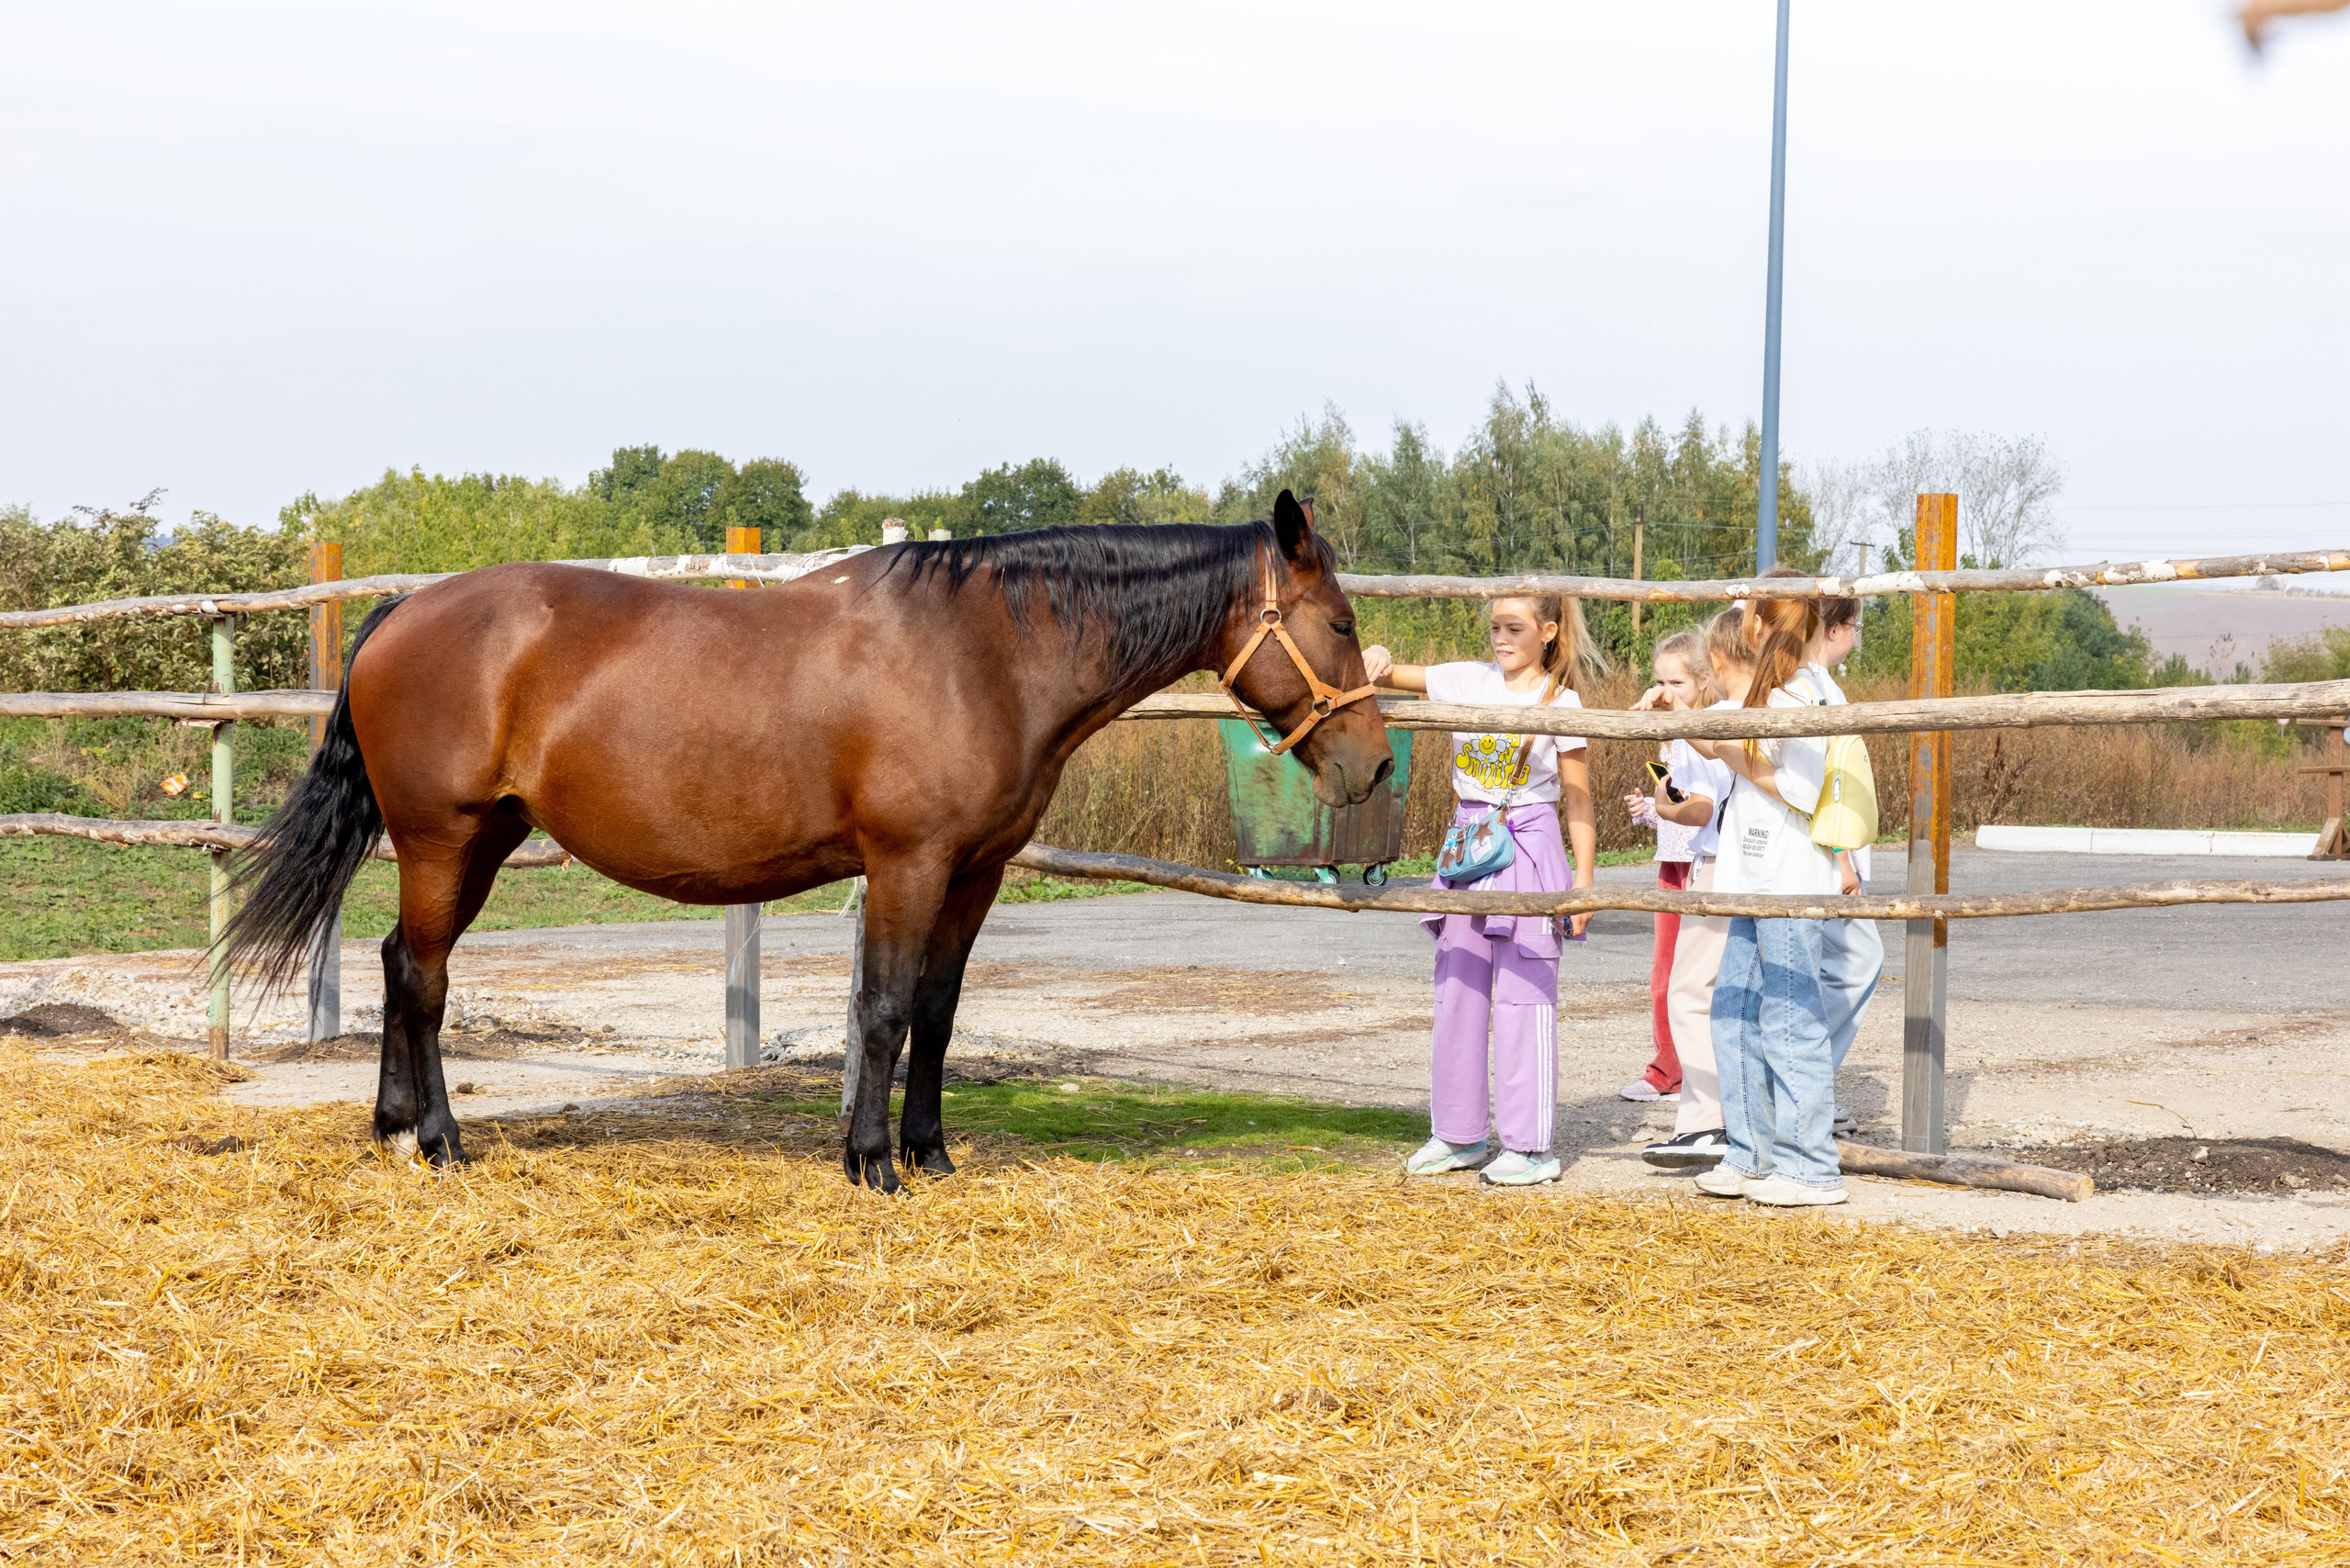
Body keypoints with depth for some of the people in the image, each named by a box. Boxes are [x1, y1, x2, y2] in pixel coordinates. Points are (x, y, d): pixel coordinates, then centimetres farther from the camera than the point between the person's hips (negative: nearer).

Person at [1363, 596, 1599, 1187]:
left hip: (1529, 849, -5)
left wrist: (1584, 881, -9)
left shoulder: (1560, 703, -4)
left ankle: (1529, 1145, 1)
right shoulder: (1468, 682, 7)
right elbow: (1388, 675, 7)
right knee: (1456, 992, 9)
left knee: (1523, 995, -5)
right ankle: (1458, 1135, 20)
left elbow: (1578, 800, -4)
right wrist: (1375, 662, -17)